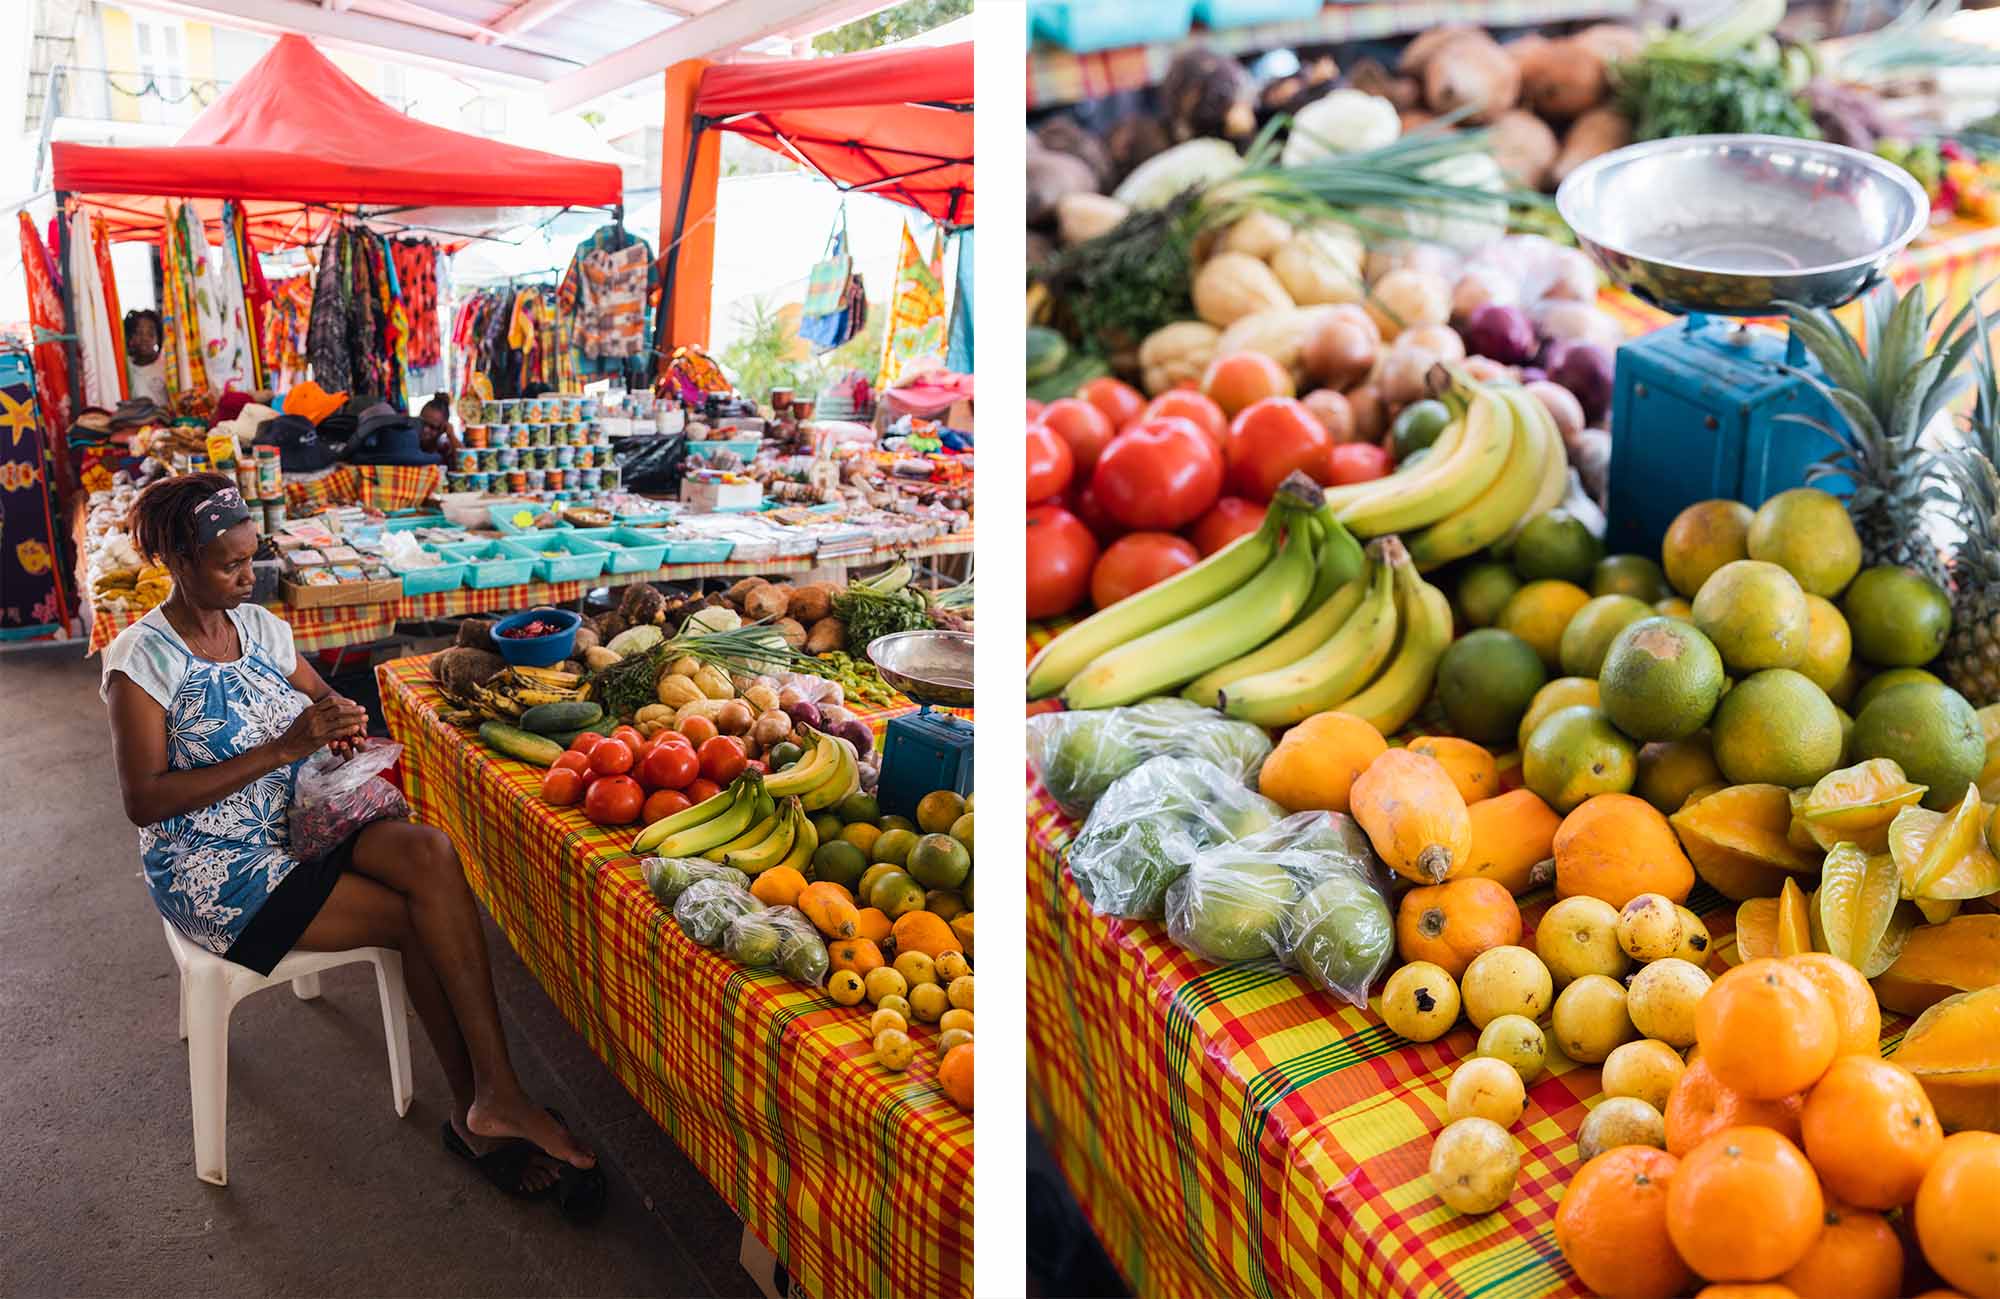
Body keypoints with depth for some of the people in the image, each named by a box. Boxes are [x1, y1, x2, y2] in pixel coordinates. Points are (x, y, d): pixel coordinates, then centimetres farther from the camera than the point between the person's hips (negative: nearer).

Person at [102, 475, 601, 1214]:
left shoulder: (259, 626, 7)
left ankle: (481, 1109, -22)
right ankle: (485, 1110, -7)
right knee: (417, 917, -23)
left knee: (430, 852, -26)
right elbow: (144, 801, -17)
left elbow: (323, 697, 20)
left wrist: (340, 714, -7)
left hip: (299, 823, 5)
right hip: (212, 868, -5)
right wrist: (281, 749, -24)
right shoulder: (142, 659, -11)